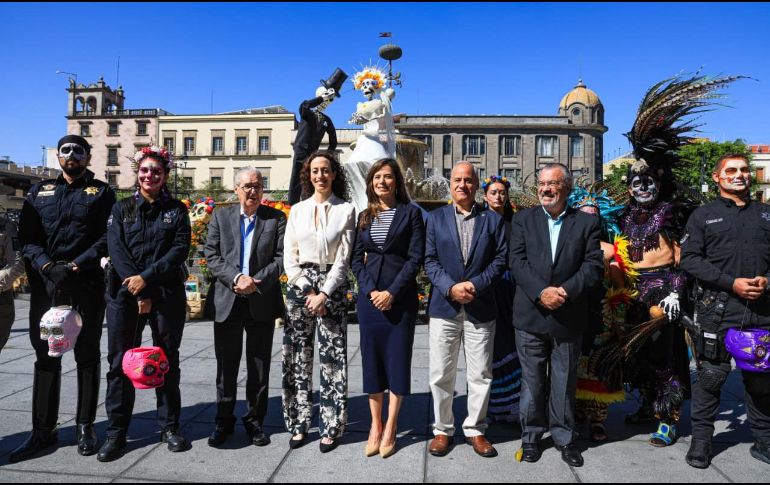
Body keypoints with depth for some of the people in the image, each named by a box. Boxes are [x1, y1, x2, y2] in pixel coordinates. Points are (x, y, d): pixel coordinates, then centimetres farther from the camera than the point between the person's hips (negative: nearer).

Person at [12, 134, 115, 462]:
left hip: (87, 285, -3)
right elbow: (26, 236, 6)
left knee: (87, 356, 5)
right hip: (45, 285, 3)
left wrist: (77, 265, -16)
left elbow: (108, 236, -4)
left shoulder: (101, 192, 7)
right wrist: (45, 264, -12)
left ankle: (85, 426, 15)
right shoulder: (39, 192, 15)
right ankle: (43, 429, 18)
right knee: (46, 357, 8)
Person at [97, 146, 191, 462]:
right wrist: (138, 292, -12)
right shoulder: (121, 208, 10)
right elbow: (116, 249, -2)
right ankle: (116, 433, 14)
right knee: (120, 362, 3)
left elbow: (180, 249, -4)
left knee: (167, 361, 6)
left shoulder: (177, 210, 8)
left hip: (167, 293, -1)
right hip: (124, 293, 1)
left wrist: (146, 277, -14)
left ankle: (169, 427, 18)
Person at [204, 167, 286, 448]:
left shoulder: (276, 219, 3)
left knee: (259, 367, 9)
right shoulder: (221, 217, 7)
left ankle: (255, 421, 24)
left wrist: (256, 282, -16)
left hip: (262, 302, -1)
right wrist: (235, 279, -15)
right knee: (226, 366, 10)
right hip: (227, 301, 1)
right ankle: (223, 421, 25)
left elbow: (281, 257, -3)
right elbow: (211, 255, 0)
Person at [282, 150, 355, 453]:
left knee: (332, 355, -1)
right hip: (299, 285, 3)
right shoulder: (297, 210, 9)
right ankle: (298, 424, 16)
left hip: (332, 286, -2)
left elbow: (344, 258, -4)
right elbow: (289, 256, 5)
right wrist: (307, 291, -6)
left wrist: (323, 294, -11)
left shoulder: (346, 210, 1)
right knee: (298, 356, 5)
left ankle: (331, 427, 10)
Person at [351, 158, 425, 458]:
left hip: (400, 297, -3)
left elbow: (416, 258, -7)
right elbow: (356, 259, 8)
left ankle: (390, 430, 14)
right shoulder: (365, 217, 11)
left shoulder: (411, 213, 0)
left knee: (397, 360, 2)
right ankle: (375, 426, 20)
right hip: (369, 296, 4)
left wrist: (392, 292, -13)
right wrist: (370, 290, -7)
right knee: (372, 358, 7)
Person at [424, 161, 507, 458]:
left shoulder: (493, 220, 7)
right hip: (444, 306, 0)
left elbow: (501, 259, 0)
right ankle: (443, 429, 23)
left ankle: (475, 429, 25)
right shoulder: (436, 219, 7)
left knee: (481, 375, 8)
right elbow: (430, 261, 1)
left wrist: (476, 285, -13)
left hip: (481, 307, 0)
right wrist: (450, 287, -14)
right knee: (441, 374, 7)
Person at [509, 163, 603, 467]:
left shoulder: (587, 223, 4)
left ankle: (563, 437, 28)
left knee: (564, 382, 12)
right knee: (532, 381, 10)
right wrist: (541, 291, -18)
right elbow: (517, 261, -5)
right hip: (530, 316, 0)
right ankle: (531, 436, 25)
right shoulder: (523, 219, 5)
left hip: (569, 317, 0)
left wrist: (566, 291, -19)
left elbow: (594, 266, -4)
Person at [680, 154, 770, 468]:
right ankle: (701, 440, 13)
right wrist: (731, 283, -13)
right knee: (711, 376, 1)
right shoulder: (703, 215, 5)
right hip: (718, 309, -3)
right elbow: (690, 258, -4)